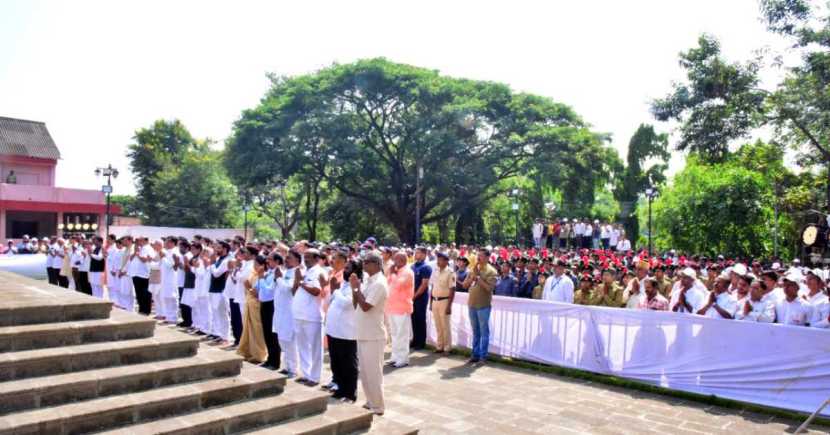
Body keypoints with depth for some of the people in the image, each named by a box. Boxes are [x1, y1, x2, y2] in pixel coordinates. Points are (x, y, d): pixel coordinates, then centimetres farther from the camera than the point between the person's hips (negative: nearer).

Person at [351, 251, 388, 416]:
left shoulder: (378, 284, -17)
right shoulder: (367, 280, 10)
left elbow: (365, 306, -23)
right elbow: (355, 304, 12)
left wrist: (357, 287, -13)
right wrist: (354, 287, -2)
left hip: (373, 335, -9)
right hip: (363, 333, 9)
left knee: (373, 372, 0)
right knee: (365, 371, 17)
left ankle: (378, 407, 12)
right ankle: (370, 402, 29)